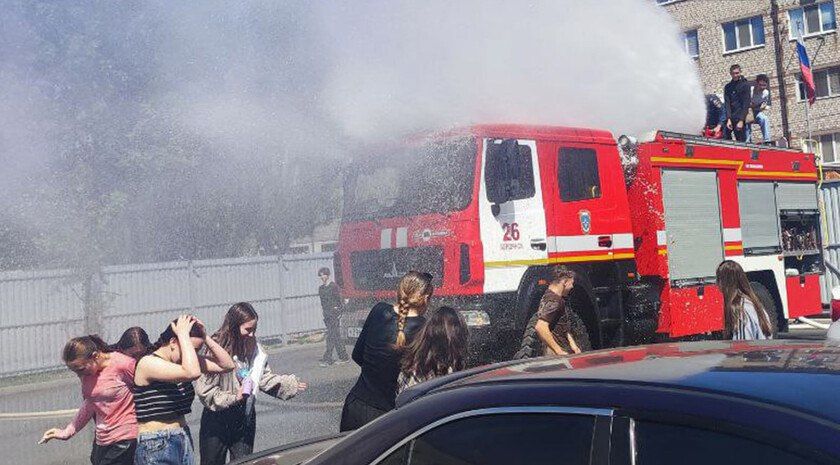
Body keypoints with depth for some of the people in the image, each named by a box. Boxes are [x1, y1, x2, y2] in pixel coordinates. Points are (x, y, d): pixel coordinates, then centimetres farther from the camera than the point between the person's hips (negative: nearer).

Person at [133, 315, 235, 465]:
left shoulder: (183, 361, 7)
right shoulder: (148, 363, -15)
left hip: (184, 440, 7)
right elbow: (193, 372, -29)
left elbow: (227, 365, 5)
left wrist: (205, 337, -3)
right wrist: (184, 335, -19)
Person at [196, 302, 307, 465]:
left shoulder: (255, 350, -2)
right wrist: (233, 397, -24)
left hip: (245, 419, 5)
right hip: (217, 420, -5)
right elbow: (204, 390, -20)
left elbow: (265, 378, 5)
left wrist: (291, 384, -6)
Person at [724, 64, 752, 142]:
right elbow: (727, 103, 4)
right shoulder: (728, 87, 12)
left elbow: (746, 104, -6)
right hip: (730, 118, 4)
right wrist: (728, 119, -9)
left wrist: (741, 120, -14)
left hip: (740, 118, -4)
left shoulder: (745, 85, 1)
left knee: (741, 141, -6)